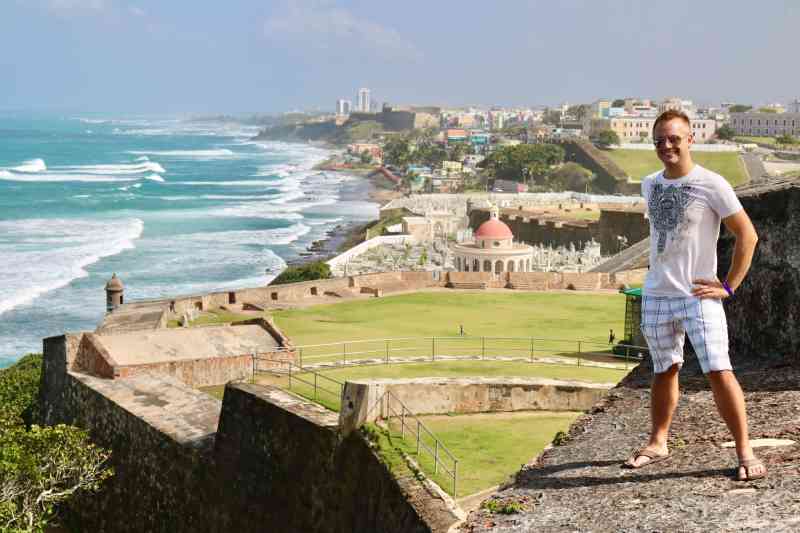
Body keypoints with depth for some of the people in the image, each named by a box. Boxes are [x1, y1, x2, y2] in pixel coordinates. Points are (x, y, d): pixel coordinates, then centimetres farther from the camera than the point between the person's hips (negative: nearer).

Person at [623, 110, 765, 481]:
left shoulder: (711, 185, -9)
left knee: (719, 373, -12)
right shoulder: (649, 185, 9)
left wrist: (728, 287, -10)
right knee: (664, 371, 16)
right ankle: (657, 443, 27)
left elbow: (747, 235, -7)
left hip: (698, 296, -5)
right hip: (655, 296, 5)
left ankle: (745, 451, -5)